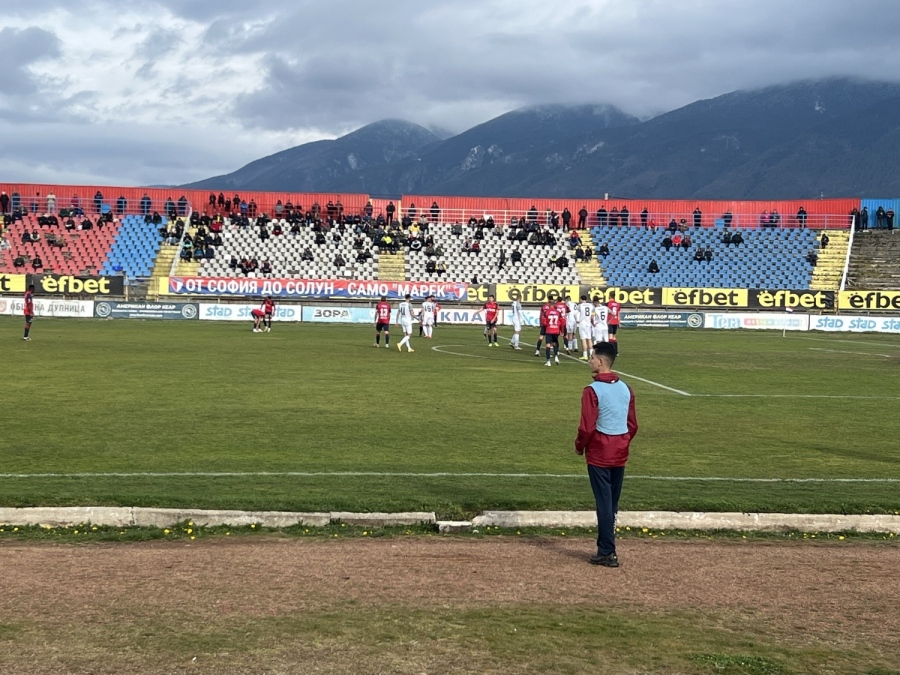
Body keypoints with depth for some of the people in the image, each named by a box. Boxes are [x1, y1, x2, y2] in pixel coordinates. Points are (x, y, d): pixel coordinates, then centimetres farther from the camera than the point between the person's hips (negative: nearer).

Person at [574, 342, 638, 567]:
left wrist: (579, 447, -1)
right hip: (620, 455, 6)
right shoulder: (625, 388, 6)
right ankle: (607, 548, 20)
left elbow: (587, 427, -17)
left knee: (604, 503, -1)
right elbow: (633, 425, 10)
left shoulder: (593, 390, -16)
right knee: (612, 504, 14)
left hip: (599, 455, -6)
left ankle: (607, 553, 2)